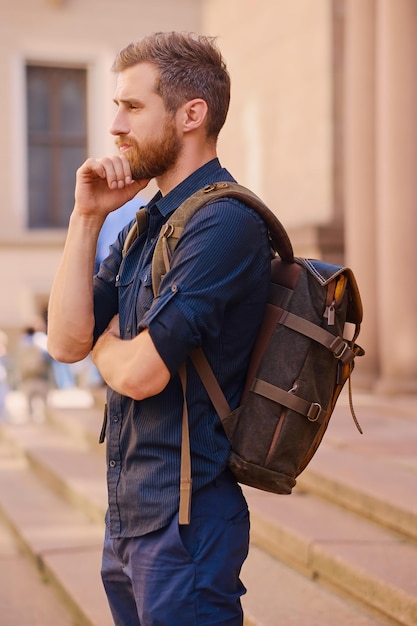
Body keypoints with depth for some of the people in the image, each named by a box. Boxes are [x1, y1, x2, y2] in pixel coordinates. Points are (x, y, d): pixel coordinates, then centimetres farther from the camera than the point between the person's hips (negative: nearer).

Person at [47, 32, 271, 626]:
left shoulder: (226, 223, -19)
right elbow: (66, 341, 3)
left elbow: (138, 371, -23)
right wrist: (86, 217, -2)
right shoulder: (145, 226, 11)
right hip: (128, 517, 9)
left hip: (184, 521, -9)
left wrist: (105, 343, 0)